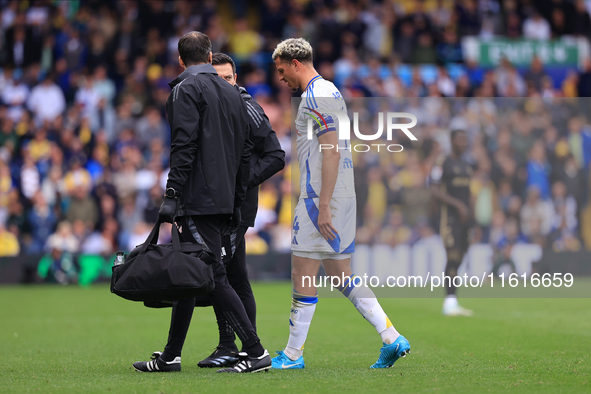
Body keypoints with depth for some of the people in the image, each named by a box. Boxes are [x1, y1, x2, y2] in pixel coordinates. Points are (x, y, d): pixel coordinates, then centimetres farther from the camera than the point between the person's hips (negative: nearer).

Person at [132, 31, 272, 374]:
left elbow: (184, 146, -17)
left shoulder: (187, 89, -5)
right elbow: (245, 153, 19)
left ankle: (255, 352, -15)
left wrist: (172, 195, -19)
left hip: (199, 200, -8)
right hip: (224, 201, 8)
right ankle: (171, 356, 19)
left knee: (213, 276, -10)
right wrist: (237, 203, 22)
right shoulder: (233, 93, 18)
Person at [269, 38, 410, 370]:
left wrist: (323, 206, -21)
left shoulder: (316, 96, -12)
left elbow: (331, 152, -19)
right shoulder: (330, 91, 19)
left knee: (303, 275, -4)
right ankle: (393, 339, 5)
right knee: (342, 276, 10)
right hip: (344, 196, 10)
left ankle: (293, 355, 1)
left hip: (321, 198, -10)